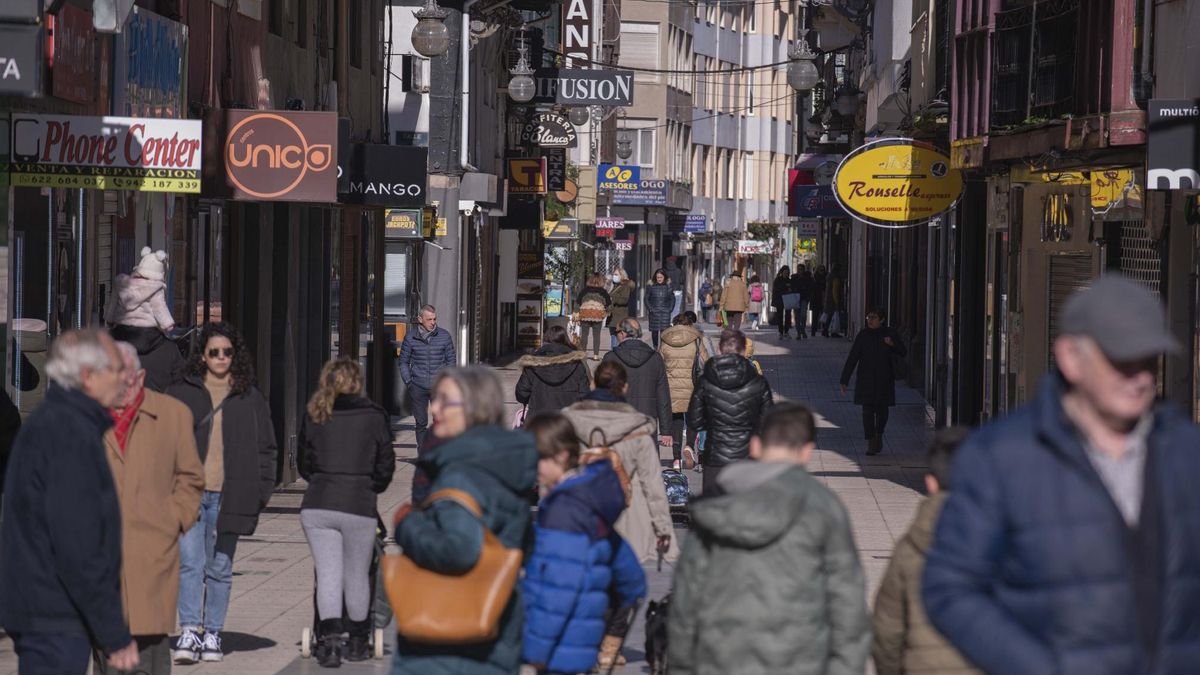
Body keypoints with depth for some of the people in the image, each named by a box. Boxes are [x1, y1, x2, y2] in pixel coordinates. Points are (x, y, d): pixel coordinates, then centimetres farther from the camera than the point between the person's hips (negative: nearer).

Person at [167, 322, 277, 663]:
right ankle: (189, 631, -14)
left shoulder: (250, 398, 10)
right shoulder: (182, 394, 7)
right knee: (190, 562, -12)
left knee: (220, 568, 6)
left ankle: (212, 634, 14)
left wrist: (259, 492, 4)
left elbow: (265, 448, 13)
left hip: (227, 495, 1)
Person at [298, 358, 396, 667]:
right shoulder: (375, 416, 1)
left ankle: (329, 639, -13)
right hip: (359, 506, -1)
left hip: (317, 505, 1)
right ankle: (358, 642, 26)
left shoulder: (314, 415, 5)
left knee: (328, 574, 4)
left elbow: (304, 464, 12)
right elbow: (386, 465, 5)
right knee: (357, 576, 13)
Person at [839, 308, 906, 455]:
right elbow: (852, 358, 0)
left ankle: (879, 435, 33)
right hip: (866, 380, -1)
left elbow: (903, 352, 7)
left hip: (884, 379, 1)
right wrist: (844, 381, -3)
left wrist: (892, 345, -15)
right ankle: (870, 443, -3)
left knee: (882, 410, 8)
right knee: (868, 410, -7)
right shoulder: (863, 335, -1)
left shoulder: (889, 334, 0)